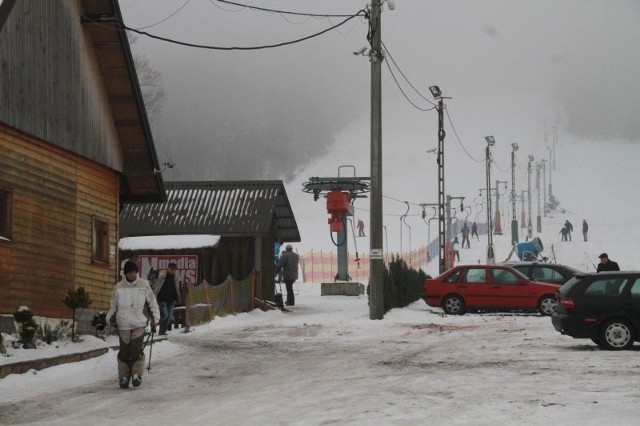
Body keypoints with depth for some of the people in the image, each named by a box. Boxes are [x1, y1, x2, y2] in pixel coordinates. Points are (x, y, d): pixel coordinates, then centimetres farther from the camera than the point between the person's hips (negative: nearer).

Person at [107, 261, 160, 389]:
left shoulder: (144, 285, 1)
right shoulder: (119, 287, 3)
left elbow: (153, 302, 10)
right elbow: (113, 305, 14)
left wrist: (155, 318, 7)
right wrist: (108, 319, 9)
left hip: (139, 324, -1)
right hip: (123, 325, 1)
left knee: (136, 350, -11)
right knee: (124, 352, 1)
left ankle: (137, 374, -3)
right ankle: (124, 377, 9)